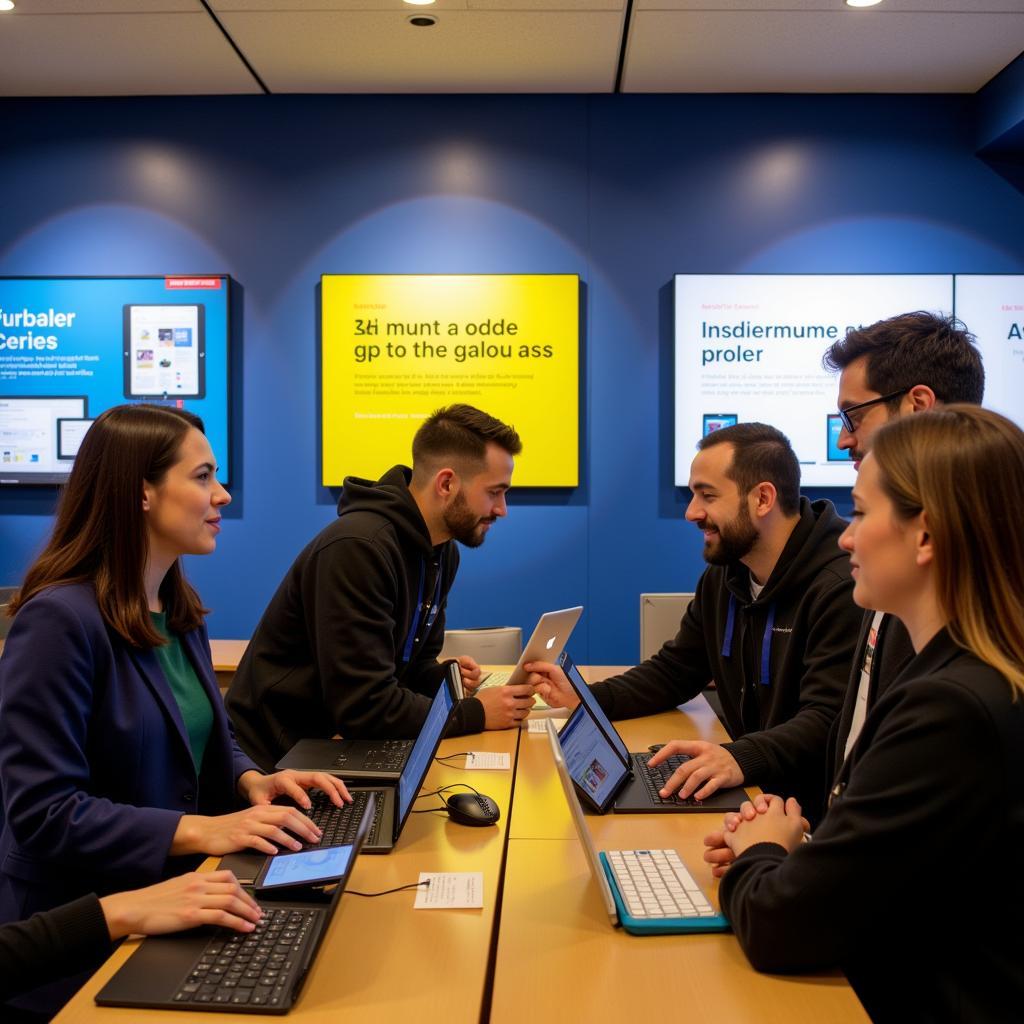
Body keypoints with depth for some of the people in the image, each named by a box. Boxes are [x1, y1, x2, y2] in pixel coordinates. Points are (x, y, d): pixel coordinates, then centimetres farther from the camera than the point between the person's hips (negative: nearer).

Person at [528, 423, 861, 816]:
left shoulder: (842, 585, -19)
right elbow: (674, 670, 14)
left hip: (816, 796, -7)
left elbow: (830, 720, -27)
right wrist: (586, 699, -1)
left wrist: (743, 758, -44)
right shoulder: (723, 575, 9)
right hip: (750, 788, 7)